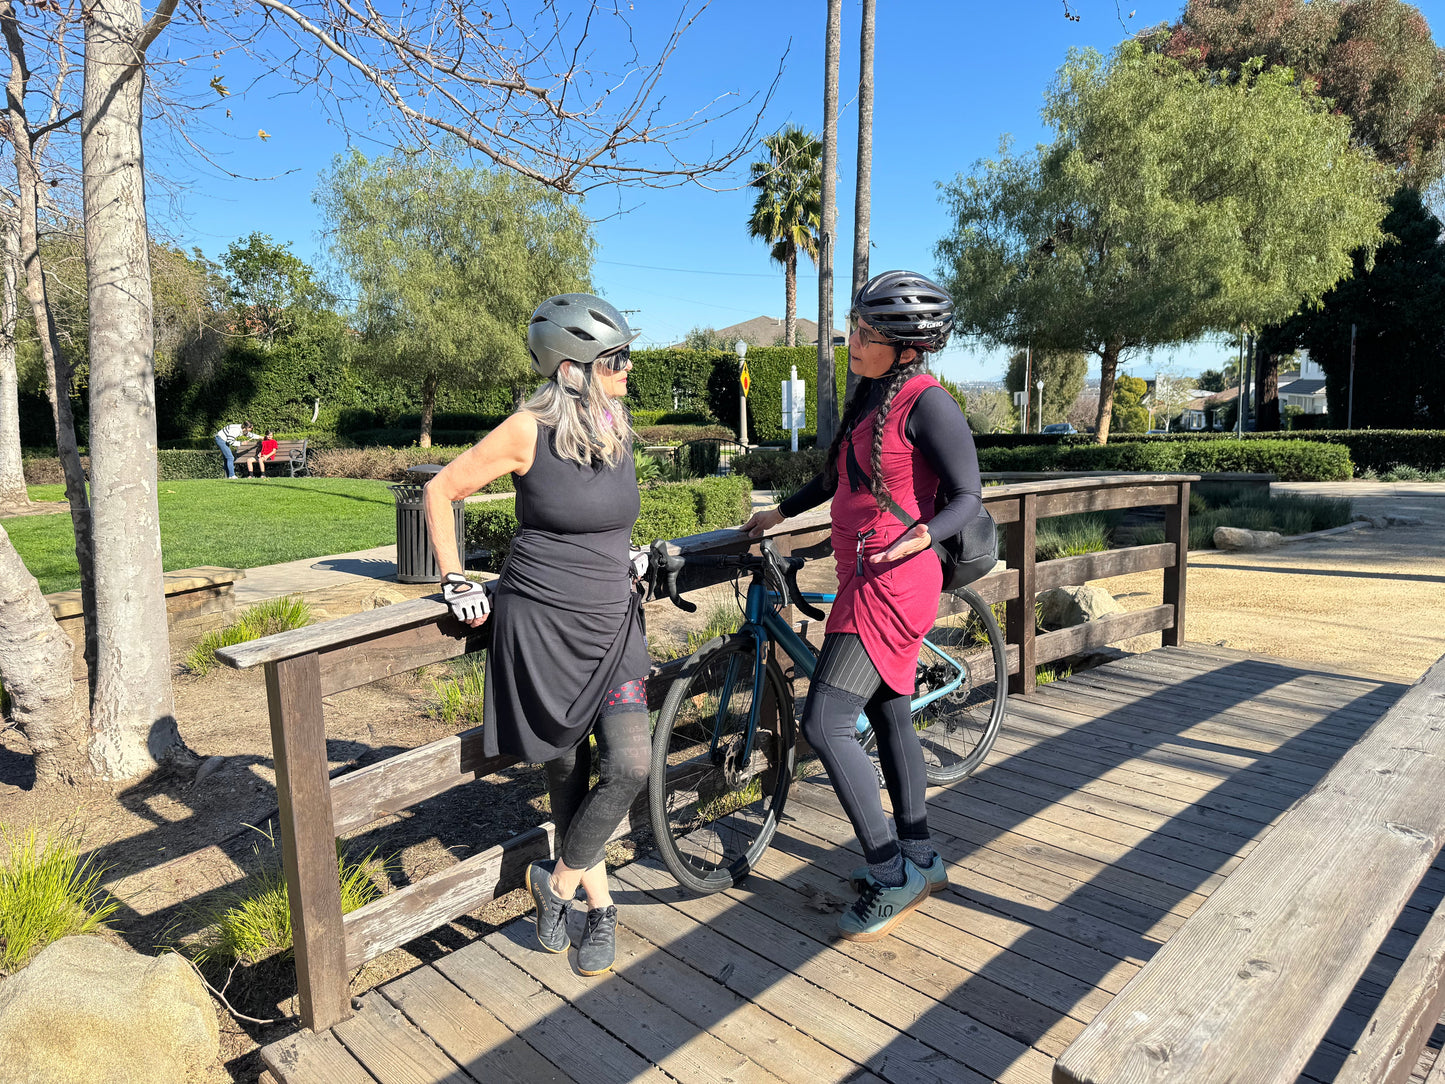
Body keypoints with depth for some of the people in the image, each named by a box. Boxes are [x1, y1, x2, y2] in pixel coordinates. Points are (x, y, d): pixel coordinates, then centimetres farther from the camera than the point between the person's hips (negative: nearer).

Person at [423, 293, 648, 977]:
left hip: (611, 622, 5)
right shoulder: (530, 430, -13)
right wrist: (455, 583, -3)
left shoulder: (617, 427, 4)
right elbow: (441, 491, -3)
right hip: (540, 622, -4)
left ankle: (556, 882, 18)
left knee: (629, 766, -7)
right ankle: (599, 908, 29)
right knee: (566, 770, 7)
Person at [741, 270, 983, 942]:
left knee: (824, 724, -10)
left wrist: (922, 535, -32)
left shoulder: (927, 403, -15)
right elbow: (837, 477, 23)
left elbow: (968, 497, -14)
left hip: (892, 582, -10)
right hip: (868, 578, 10)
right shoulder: (869, 395, 12)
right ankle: (920, 862, 33)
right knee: (888, 716, 17)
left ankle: (889, 879, 5)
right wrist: (779, 513, 26)